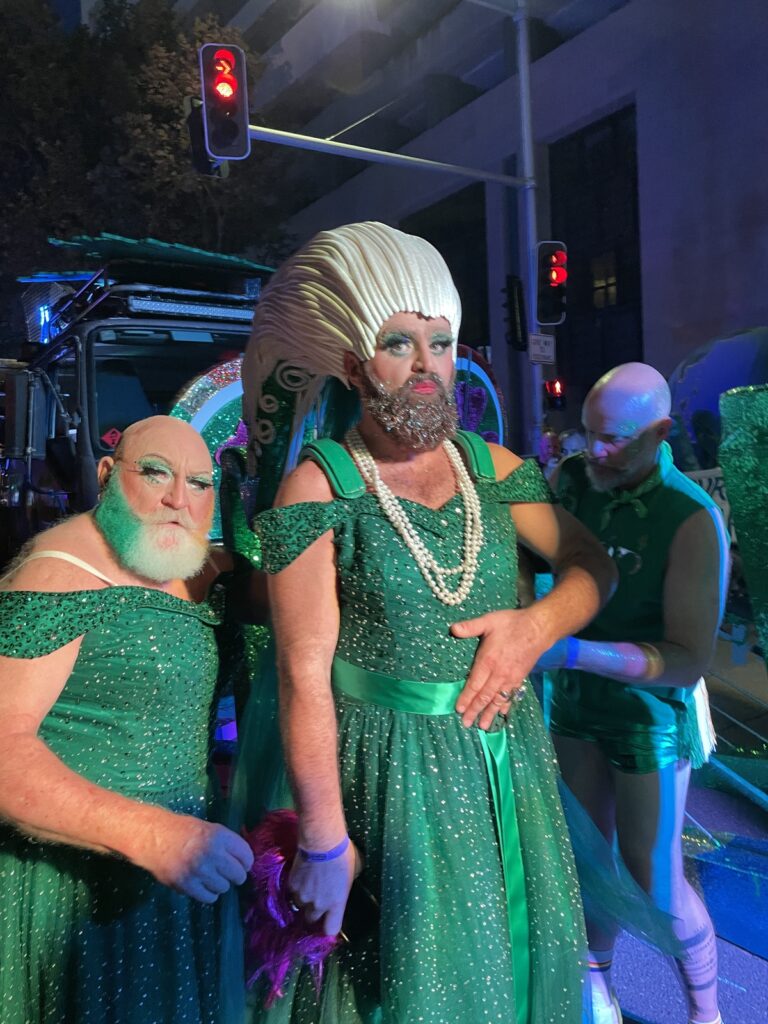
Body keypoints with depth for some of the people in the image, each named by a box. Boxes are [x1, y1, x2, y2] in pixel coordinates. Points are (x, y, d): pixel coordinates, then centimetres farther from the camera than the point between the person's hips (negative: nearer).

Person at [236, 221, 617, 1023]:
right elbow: (304, 674, -16)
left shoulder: (489, 465, 0)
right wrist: (325, 842, -13)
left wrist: (538, 624, -13)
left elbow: (590, 562, 8)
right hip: (393, 769, -4)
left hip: (507, 754, 5)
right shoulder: (319, 487, -14)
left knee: (519, 952, 21)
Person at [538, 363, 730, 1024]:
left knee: (654, 881, 8)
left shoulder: (692, 520, -25)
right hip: (576, 698, 5)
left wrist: (571, 650, -35)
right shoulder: (572, 479, -9)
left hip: (651, 713, -4)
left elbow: (690, 661, -26)